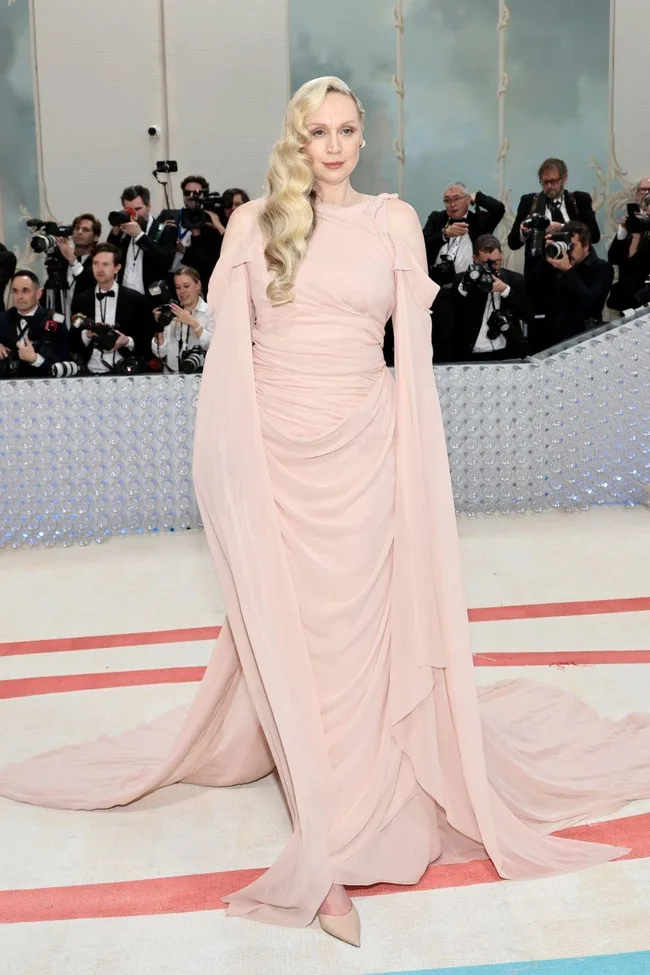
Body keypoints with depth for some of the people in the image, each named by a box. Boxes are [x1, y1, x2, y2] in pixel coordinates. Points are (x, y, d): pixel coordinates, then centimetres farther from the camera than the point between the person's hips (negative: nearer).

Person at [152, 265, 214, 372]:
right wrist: (159, 327, -8)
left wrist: (192, 323, -17)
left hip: (201, 374, -3)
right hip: (172, 375, 3)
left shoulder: (210, 311, 3)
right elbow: (160, 353, 6)